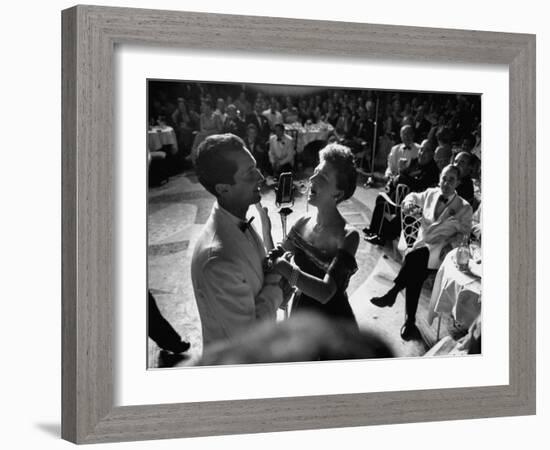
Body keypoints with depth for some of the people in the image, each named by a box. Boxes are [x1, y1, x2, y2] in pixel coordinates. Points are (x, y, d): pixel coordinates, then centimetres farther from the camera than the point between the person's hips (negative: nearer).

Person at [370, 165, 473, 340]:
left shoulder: (464, 207, 5)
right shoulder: (431, 194, 15)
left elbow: (464, 233, 7)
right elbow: (415, 196, 33)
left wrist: (450, 244, -11)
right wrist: (410, 200, 9)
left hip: (440, 249, -3)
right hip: (422, 243, 3)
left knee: (414, 257, -34)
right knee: (415, 271, -28)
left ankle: (392, 294, -22)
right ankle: (410, 321, -25)